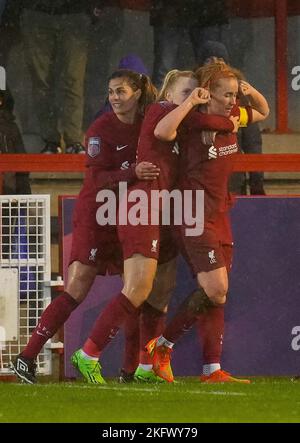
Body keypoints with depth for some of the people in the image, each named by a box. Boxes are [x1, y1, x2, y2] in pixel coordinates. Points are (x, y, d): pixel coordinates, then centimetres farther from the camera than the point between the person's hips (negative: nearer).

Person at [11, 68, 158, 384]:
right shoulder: (102, 129, -10)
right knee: (76, 292, -13)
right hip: (95, 214, -6)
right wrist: (132, 173, -32)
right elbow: (98, 178, -18)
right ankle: (27, 358, -13)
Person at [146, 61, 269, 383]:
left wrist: (252, 93, 6)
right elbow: (162, 131, -36)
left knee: (217, 295, 4)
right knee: (215, 290, -14)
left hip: (219, 216, 8)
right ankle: (161, 347, 2)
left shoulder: (232, 117, 7)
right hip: (195, 219, -8)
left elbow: (263, 113, 27)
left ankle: (212, 370, 8)